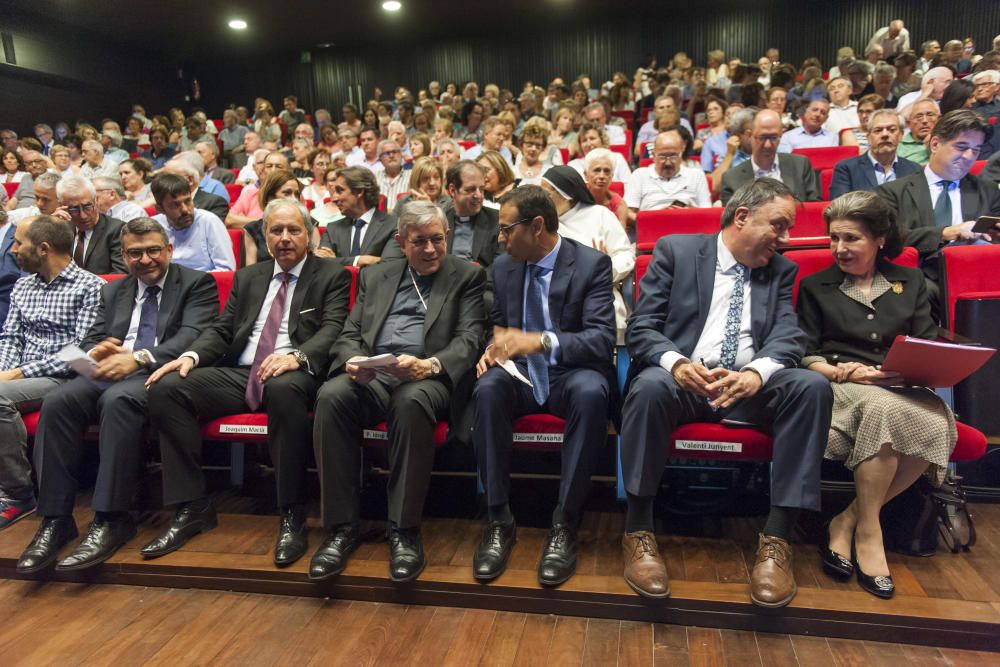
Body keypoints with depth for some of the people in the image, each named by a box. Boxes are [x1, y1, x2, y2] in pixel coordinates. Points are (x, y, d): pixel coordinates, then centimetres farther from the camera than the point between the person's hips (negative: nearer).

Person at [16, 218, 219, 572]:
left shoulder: (197, 284, 7)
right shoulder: (112, 291, 25)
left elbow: (191, 337, -8)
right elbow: (90, 341, 19)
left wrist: (139, 357, -24)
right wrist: (96, 352, -8)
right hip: (109, 372, 5)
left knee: (117, 399, -35)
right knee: (57, 400, -24)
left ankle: (111, 520, -28)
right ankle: (54, 520, -19)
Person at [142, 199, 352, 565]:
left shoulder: (332, 276, 9)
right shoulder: (247, 277, 24)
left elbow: (332, 329, -6)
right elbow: (221, 329, 18)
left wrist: (298, 356, -27)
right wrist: (191, 355, -4)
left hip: (293, 375, -5)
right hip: (238, 375, 5)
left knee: (285, 388, -40)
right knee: (166, 387, -17)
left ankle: (292, 516, -26)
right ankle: (192, 507, -8)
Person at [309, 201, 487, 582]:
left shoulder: (467, 276, 12)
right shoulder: (375, 276, 23)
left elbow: (469, 338, 0)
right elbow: (349, 335, 16)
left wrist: (429, 365, -21)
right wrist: (353, 360, -10)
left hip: (427, 378, -3)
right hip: (370, 376, 3)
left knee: (411, 402, -38)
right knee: (331, 395, -30)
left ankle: (404, 531, -26)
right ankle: (342, 526, -21)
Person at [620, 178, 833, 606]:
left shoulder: (781, 271, 17)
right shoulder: (676, 250, 7)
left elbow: (788, 338, 3)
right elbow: (640, 329, -1)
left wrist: (755, 374, -22)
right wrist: (677, 363, -24)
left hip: (749, 389, 3)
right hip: (681, 381, -3)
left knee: (813, 386, -25)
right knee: (650, 386, -36)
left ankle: (777, 539, -19)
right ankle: (638, 533, -21)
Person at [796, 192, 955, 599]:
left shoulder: (910, 282, 20)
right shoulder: (816, 287, 15)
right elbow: (805, 355, 7)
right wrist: (846, 373, -12)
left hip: (902, 391, 3)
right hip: (839, 390, -2)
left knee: (937, 420, -33)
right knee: (884, 409, -37)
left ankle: (848, 521, -20)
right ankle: (868, 530, -21)